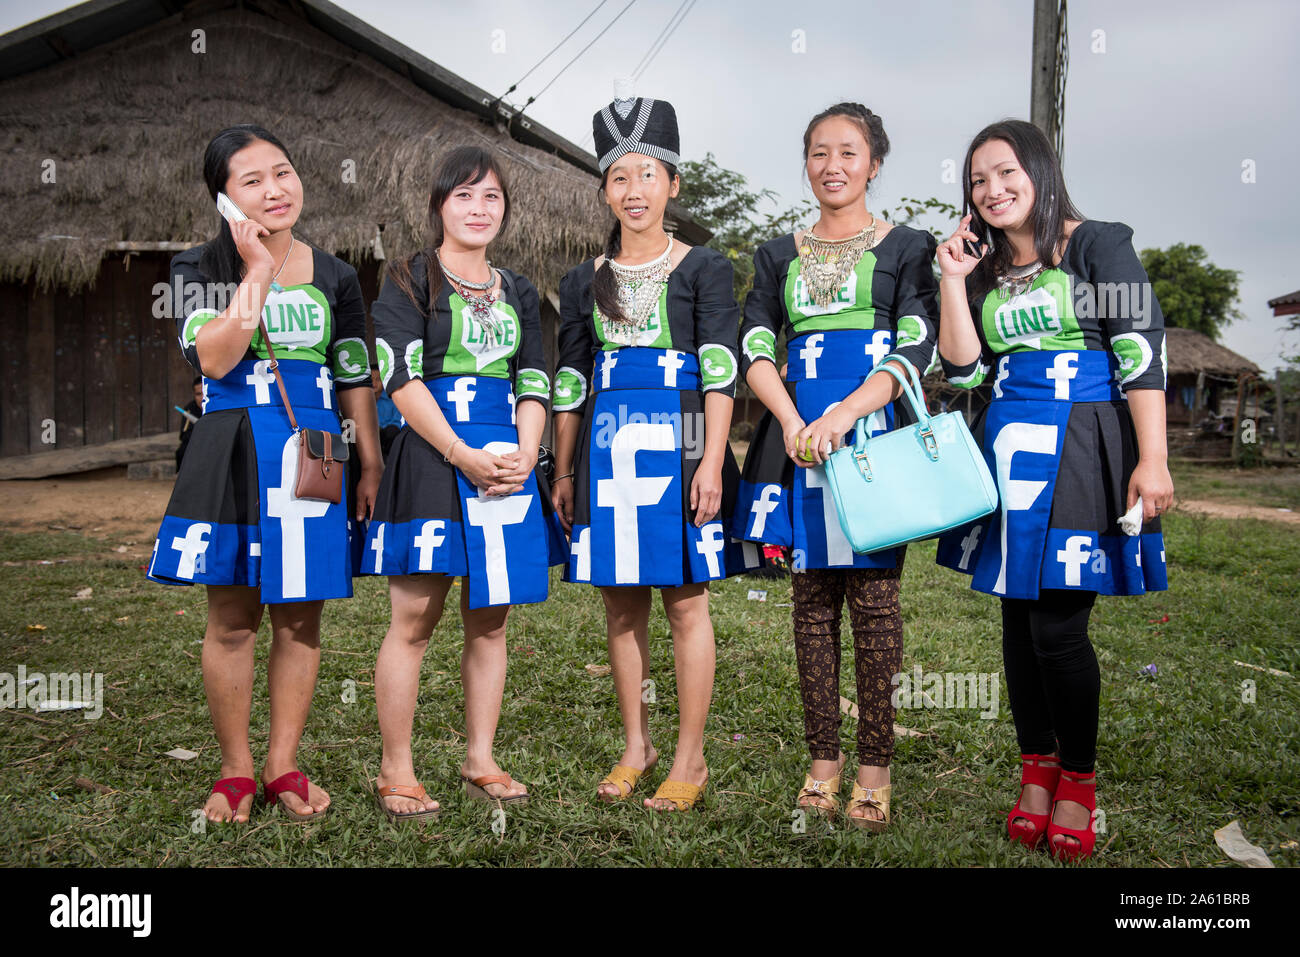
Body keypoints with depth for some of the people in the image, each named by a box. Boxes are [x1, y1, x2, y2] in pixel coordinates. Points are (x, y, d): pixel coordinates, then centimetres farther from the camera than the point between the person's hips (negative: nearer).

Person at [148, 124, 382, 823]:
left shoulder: (334, 277, 10)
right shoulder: (201, 268, 2)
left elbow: (356, 379, 12)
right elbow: (214, 358, -15)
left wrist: (371, 464, 7)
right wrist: (259, 271, -14)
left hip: (312, 458, 2)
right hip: (232, 456, -2)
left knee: (300, 619, 5)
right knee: (232, 620, 2)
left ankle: (283, 765, 18)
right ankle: (235, 770, 17)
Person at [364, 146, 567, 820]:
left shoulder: (517, 292, 17)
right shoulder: (410, 282, 2)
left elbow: (534, 383, 11)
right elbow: (401, 381, -8)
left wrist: (524, 454, -8)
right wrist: (465, 457, -16)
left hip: (508, 465, 5)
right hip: (431, 462, -5)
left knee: (490, 622, 8)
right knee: (414, 620, -4)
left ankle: (481, 762, 19)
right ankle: (395, 771, 6)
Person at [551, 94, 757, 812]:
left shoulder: (702, 268, 2)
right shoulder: (585, 281, 12)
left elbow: (720, 373, -5)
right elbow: (569, 382, 14)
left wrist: (711, 461, -14)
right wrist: (563, 472, 12)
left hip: (678, 445, -3)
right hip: (608, 451, 4)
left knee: (685, 604, 0)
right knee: (621, 605, 8)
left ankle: (690, 758, 11)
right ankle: (635, 745, 23)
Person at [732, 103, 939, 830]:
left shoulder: (906, 247, 8)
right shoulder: (779, 257, 17)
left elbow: (916, 350, -3)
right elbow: (755, 349, 6)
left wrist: (845, 414, -18)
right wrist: (792, 423, -12)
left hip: (874, 435, -3)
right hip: (798, 439, 3)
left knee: (873, 596, -5)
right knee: (812, 598, 4)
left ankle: (875, 768, 3)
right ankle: (824, 758, 13)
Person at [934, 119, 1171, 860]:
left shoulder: (1099, 244, -2)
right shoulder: (985, 268, 14)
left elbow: (1144, 352, -8)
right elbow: (963, 368, 5)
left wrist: (1152, 459, -15)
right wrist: (954, 279, 0)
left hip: (1082, 449, -5)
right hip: (1009, 449, 6)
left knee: (1058, 625, -8)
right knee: (1019, 617, 8)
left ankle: (1078, 781, 12)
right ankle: (1038, 772, 22)